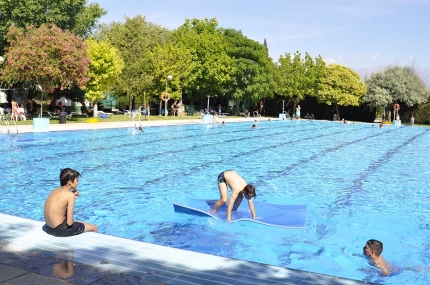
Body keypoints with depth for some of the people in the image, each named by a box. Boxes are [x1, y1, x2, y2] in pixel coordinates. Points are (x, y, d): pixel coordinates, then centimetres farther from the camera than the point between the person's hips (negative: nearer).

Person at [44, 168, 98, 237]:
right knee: (94, 228, 6)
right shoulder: (70, 195, -17)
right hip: (60, 230, -8)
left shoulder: (55, 191, 5)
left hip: (49, 228, 8)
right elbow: (69, 223, -20)